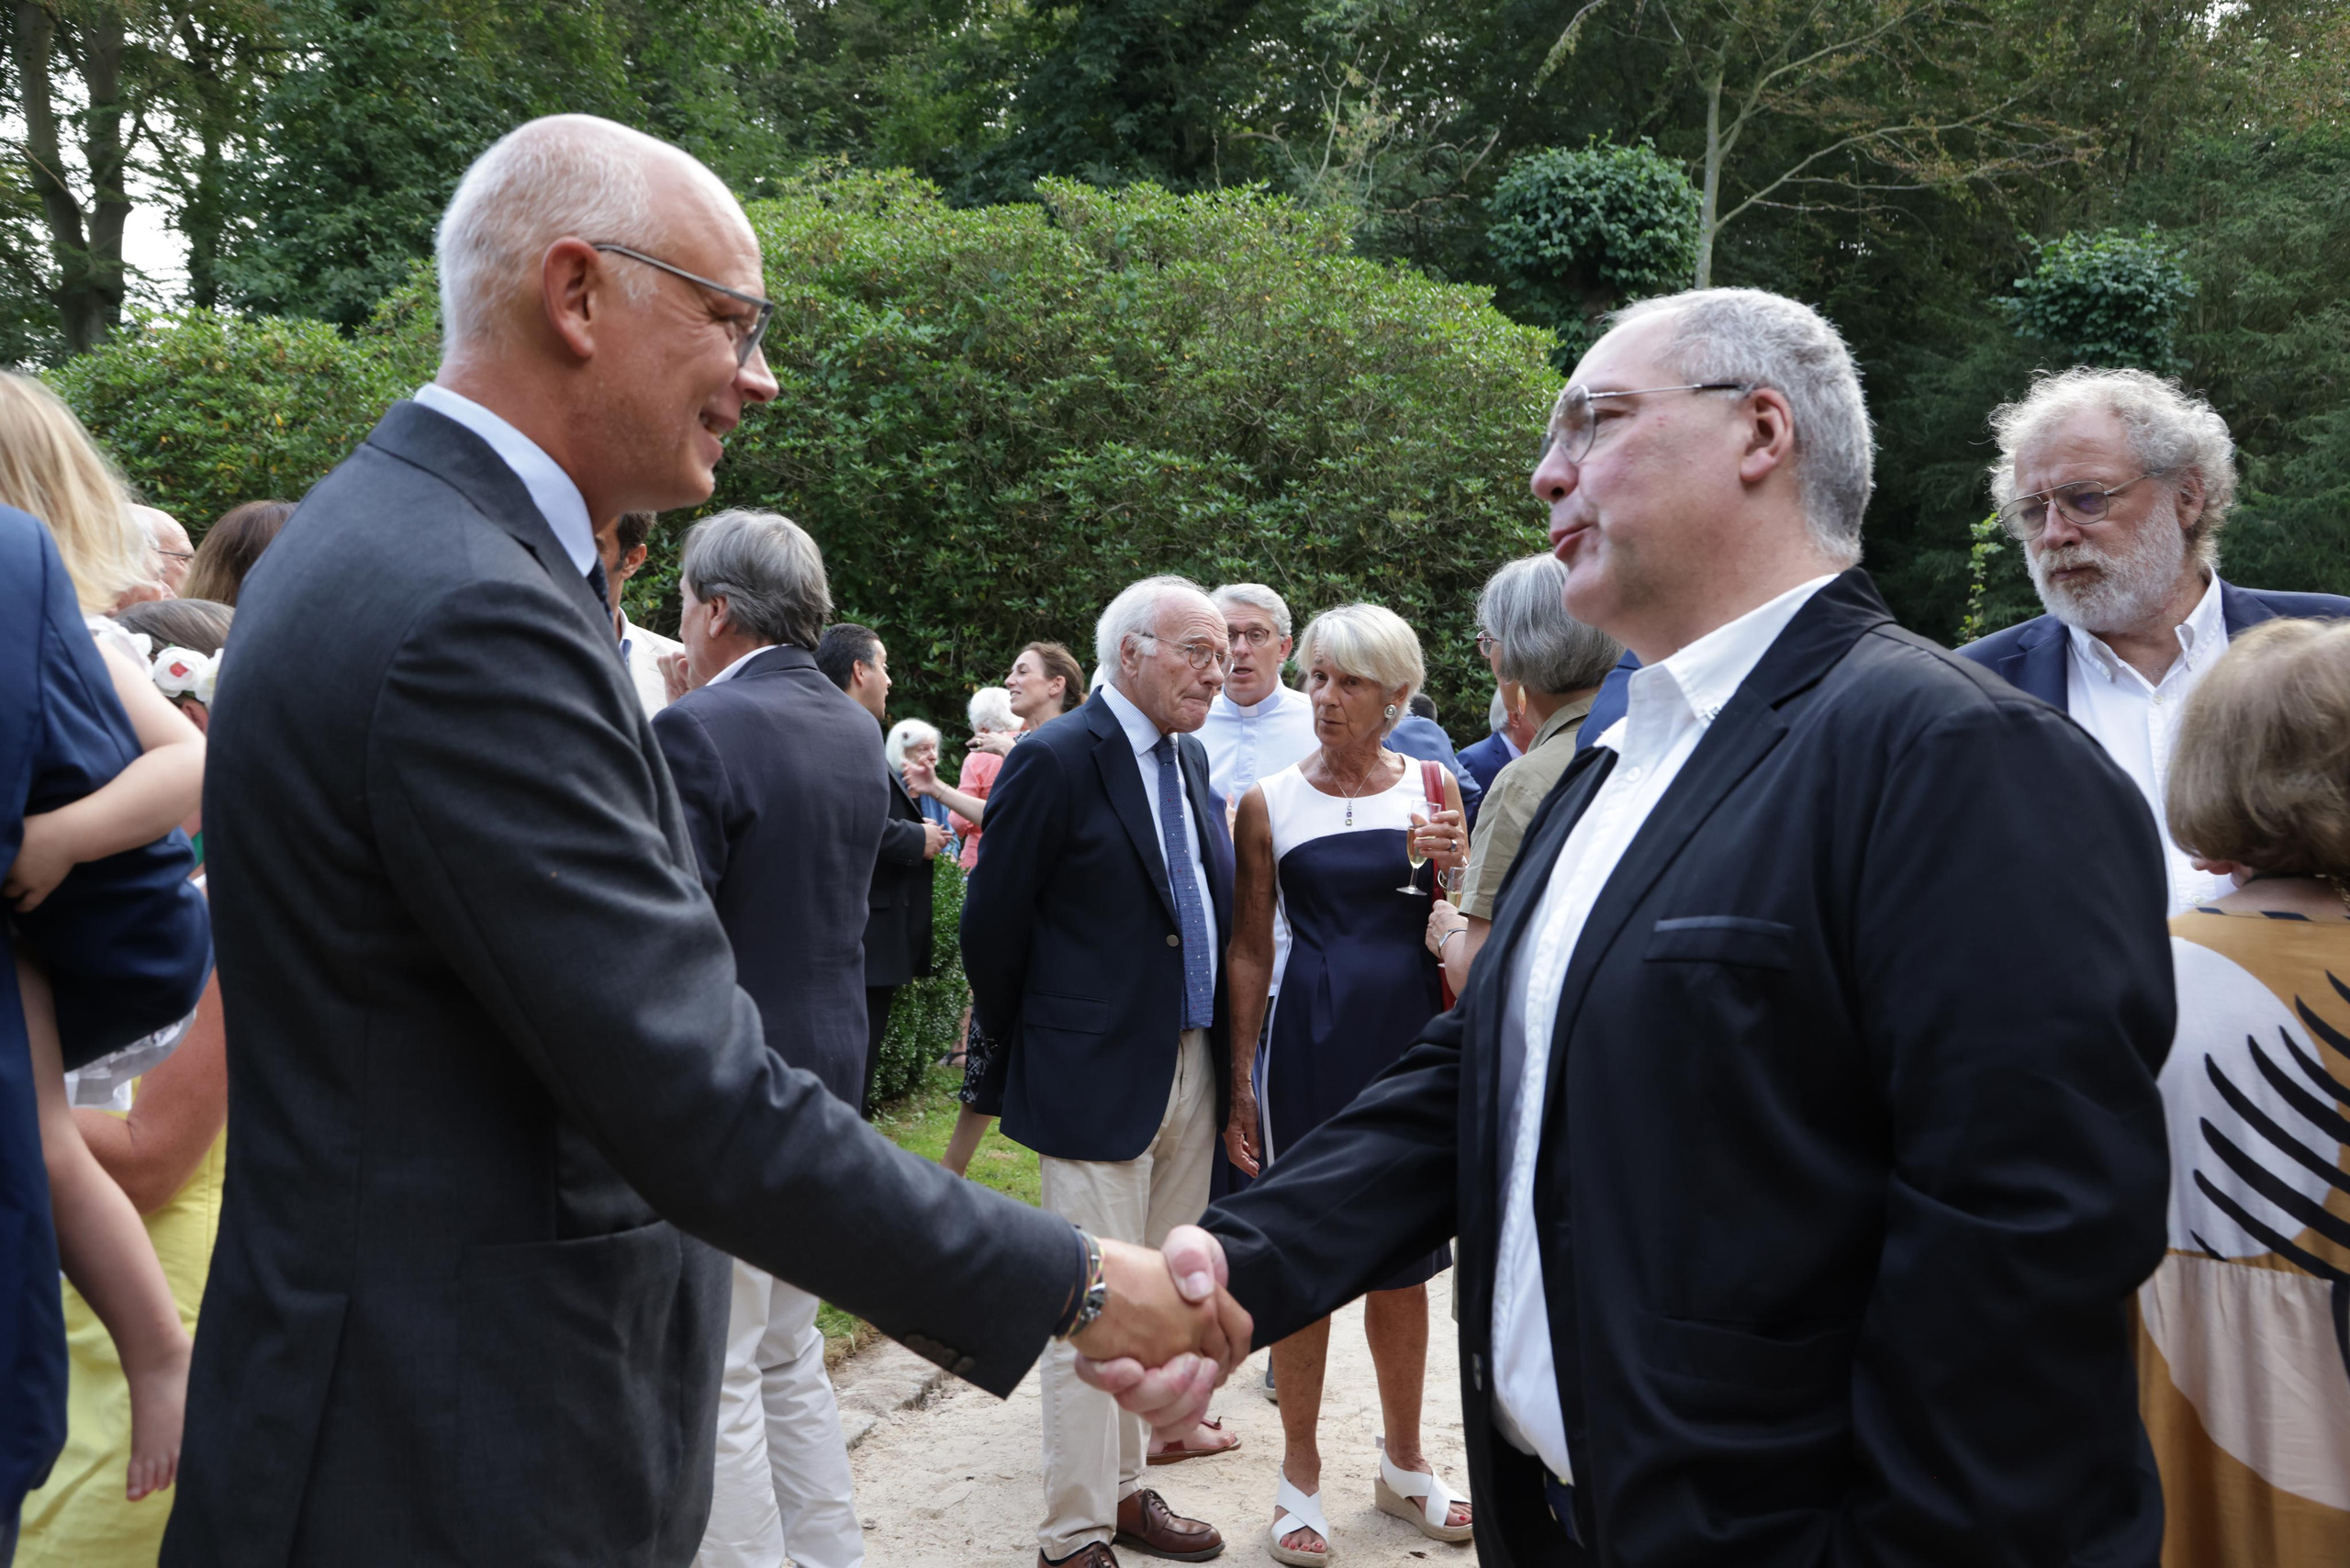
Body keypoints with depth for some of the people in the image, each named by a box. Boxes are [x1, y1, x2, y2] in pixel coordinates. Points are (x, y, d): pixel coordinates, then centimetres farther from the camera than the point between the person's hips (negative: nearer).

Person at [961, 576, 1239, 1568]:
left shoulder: (1190, 759, 11)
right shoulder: (1056, 761, -13)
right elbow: (991, 925, -9)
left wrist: (1223, 1056, 14)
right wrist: (1022, 1054, 2)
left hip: (1191, 1072, 8)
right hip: (1100, 1077, -7)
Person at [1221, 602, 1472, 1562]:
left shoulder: (1432, 791, 4)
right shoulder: (1269, 805, -1)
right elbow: (1249, 951, 3)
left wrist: (1453, 866, -12)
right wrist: (1242, 1083, 1)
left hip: (1414, 1043, 2)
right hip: (1310, 1049, -2)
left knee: (1403, 1260, 13)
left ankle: (1404, 1463, 32)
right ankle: (1301, 1477, 23)